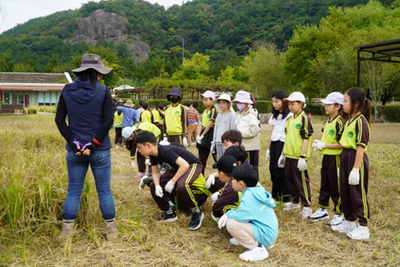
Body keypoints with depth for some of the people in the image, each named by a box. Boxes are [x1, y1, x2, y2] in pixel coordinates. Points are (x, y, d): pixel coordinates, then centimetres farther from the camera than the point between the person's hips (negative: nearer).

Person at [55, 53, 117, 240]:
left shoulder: (67, 91, 2)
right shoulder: (103, 92, -6)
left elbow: (59, 120, -1)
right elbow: (108, 120, -13)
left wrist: (74, 142, -4)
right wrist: (94, 144, -10)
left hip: (75, 150, 2)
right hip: (100, 150, -2)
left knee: (73, 191, 11)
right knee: (104, 190, 9)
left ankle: (66, 233, 16)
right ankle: (111, 231, 18)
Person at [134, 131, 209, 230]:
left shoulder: (165, 151, -32)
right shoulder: (153, 155, -5)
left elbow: (185, 165, -35)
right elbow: (155, 173, 3)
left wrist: (172, 181, -31)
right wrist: (157, 186, -17)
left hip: (192, 165, -9)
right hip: (176, 169, 9)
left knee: (181, 186, -40)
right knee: (153, 186, -1)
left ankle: (197, 213, -16)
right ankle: (169, 213, 12)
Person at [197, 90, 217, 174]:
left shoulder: (214, 110, -9)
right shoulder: (204, 111, 16)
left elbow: (210, 123, -15)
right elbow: (202, 123, 13)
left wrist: (202, 135, -13)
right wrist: (199, 135, 1)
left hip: (211, 133, -8)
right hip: (203, 134, 8)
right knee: (202, 158, 10)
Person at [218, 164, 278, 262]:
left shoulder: (249, 195, -21)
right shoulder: (257, 189, 6)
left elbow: (241, 216, -29)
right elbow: (244, 210, 17)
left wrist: (229, 214, -6)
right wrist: (228, 214, 4)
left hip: (266, 235, -10)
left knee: (231, 224, -21)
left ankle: (258, 249, -11)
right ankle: (264, 243, 15)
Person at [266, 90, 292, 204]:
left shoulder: (289, 116, -9)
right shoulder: (275, 115, 16)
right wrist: (268, 149, 15)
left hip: (283, 144, -7)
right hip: (274, 144, 7)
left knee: (280, 170, -5)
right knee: (273, 169, 6)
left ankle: (286, 197, 8)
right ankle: (276, 196, 17)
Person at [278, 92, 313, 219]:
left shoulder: (304, 118, -11)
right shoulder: (290, 119, 14)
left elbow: (306, 138, -15)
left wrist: (302, 157, -20)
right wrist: (283, 154, 19)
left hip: (298, 156, -8)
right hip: (289, 155, 8)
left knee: (301, 181, -3)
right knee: (290, 179, 16)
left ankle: (307, 206, 7)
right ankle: (295, 202, 30)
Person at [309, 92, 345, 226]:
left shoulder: (339, 123, -16)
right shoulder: (327, 122, 12)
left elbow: (342, 144, -21)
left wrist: (324, 145, -18)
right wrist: (319, 143, 4)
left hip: (335, 158, -9)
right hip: (326, 157, 9)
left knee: (336, 187, 1)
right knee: (324, 185, 17)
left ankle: (339, 215, 13)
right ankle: (323, 210, 29)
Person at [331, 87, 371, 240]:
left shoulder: (361, 121, -16)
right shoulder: (349, 121, 12)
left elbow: (361, 146, -20)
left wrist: (356, 168, -23)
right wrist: (342, 165, 19)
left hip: (356, 159, -9)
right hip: (345, 157, 9)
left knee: (358, 193, 1)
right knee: (345, 192, 15)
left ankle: (363, 227, 14)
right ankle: (350, 222, 30)